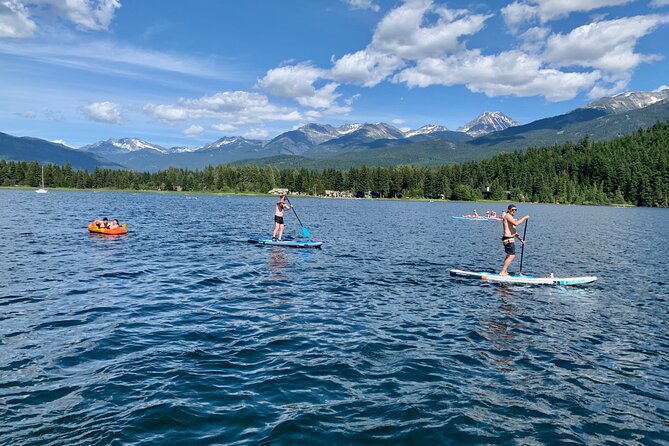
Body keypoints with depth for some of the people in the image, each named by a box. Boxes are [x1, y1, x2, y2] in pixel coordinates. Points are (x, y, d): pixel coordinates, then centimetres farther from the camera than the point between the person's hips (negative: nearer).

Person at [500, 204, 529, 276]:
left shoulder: (510, 217, 20)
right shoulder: (508, 216, -12)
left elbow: (513, 231, 23)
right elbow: (516, 223, -29)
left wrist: (520, 239, 18)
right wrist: (524, 218, -20)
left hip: (510, 239, 11)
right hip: (508, 239, -11)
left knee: (509, 255, 21)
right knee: (512, 256, -13)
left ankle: (504, 271, 28)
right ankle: (502, 272, -13)